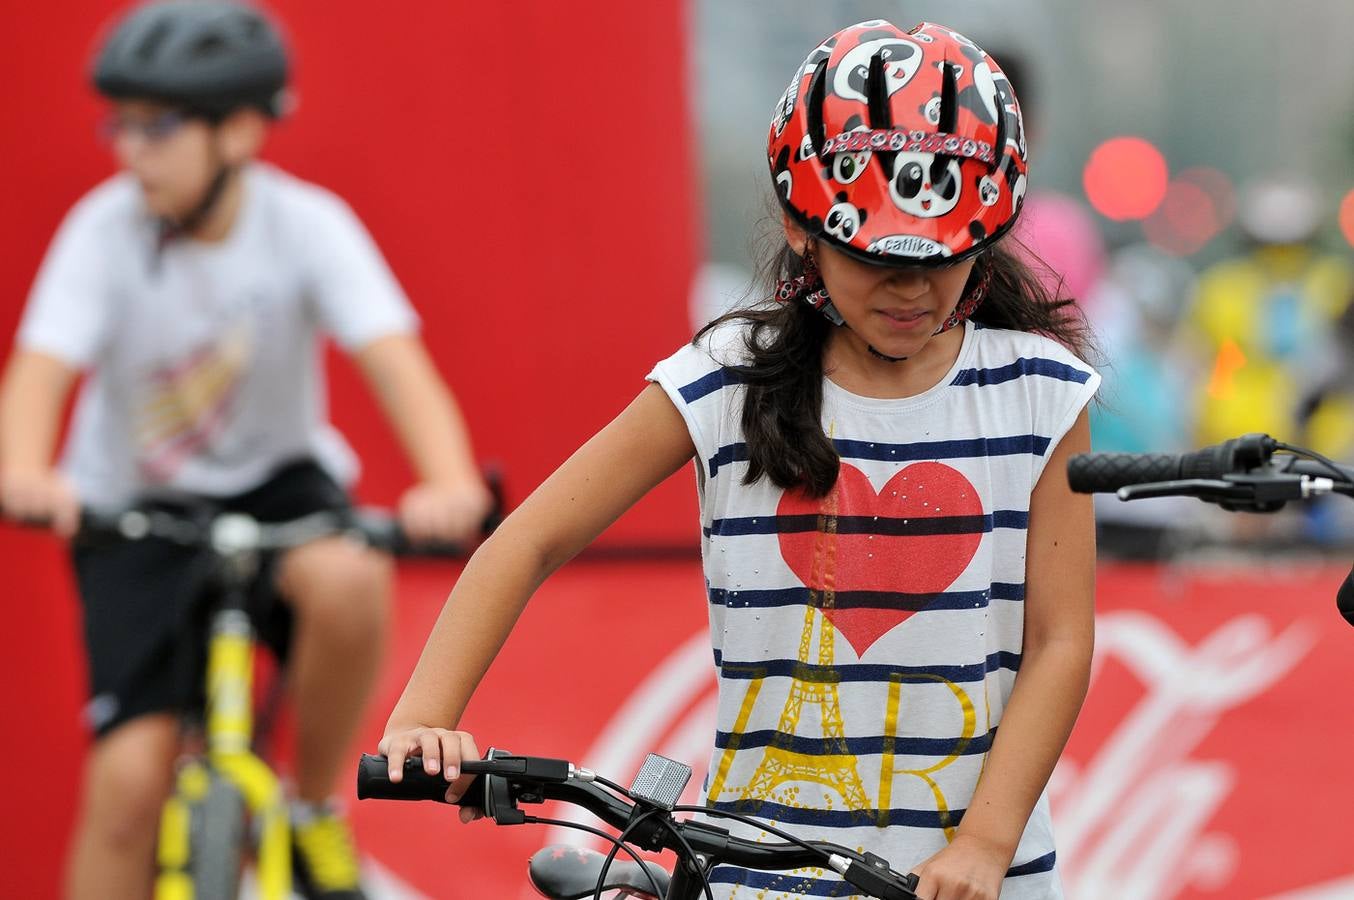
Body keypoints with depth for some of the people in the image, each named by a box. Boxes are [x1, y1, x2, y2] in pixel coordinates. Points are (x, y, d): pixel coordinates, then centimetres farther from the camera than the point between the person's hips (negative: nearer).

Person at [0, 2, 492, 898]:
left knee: (348, 581, -34)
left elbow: (394, 357, -28)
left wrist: (451, 484, -48)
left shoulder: (305, 224, -17)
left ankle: (316, 807, -7)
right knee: (130, 776, -14)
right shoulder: (107, 228, -18)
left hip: (276, 483, 0)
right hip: (134, 507, 0)